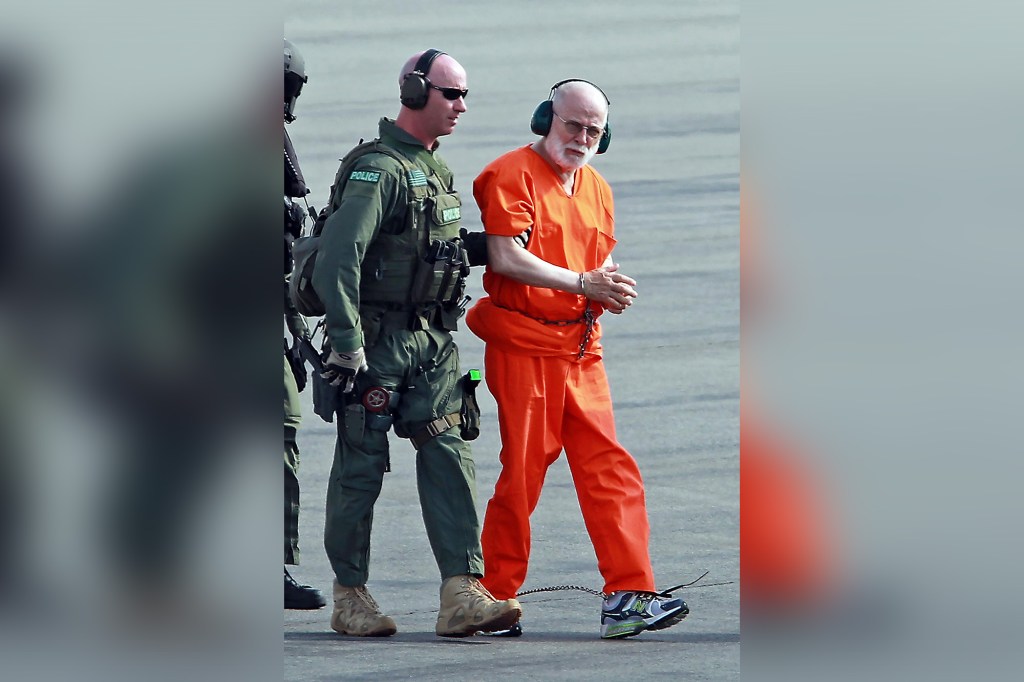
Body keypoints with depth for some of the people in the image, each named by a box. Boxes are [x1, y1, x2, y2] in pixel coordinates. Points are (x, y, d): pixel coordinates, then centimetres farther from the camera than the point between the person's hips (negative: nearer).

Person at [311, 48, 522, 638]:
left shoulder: (440, 172, 15)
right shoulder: (379, 171, -13)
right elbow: (337, 258, -21)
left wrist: (445, 330, 21)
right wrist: (347, 343, -24)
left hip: (433, 343, 8)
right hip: (378, 340, -8)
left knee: (450, 455, -4)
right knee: (363, 465, 0)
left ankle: (462, 594, -12)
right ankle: (350, 596, 9)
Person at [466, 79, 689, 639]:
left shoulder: (596, 189, 18)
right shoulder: (512, 175, -5)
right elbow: (506, 258, -17)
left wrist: (610, 291, 1)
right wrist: (582, 283, -19)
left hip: (582, 349, 6)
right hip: (523, 346, -6)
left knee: (609, 469, -3)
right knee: (523, 474, -3)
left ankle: (627, 597, -8)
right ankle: (496, 598, 9)